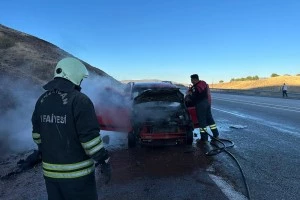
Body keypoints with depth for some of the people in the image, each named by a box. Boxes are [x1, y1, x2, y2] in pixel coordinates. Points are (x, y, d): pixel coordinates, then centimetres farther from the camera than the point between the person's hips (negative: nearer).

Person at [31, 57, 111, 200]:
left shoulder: (42, 100, 3)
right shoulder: (80, 100, -19)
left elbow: (37, 134, 11)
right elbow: (90, 137, -21)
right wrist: (104, 162, -10)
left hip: (50, 171, 7)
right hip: (77, 172, -6)